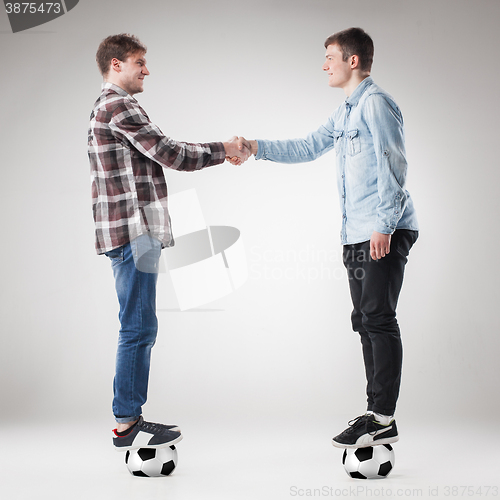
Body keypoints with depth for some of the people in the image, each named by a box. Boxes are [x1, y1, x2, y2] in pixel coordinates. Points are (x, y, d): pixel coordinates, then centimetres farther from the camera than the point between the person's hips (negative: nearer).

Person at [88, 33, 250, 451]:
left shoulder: (108, 109, 24)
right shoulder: (119, 106, -10)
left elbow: (165, 152, 24)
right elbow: (170, 154, -14)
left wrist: (221, 152, 17)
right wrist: (222, 150, -2)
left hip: (134, 233, 11)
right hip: (132, 232, -11)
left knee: (140, 330, 12)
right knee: (138, 328, -8)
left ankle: (132, 418, 17)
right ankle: (126, 425, -2)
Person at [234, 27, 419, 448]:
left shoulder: (376, 102, -7)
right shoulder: (345, 112, 22)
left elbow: (393, 166, -15)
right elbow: (307, 149, 27)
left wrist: (384, 225, -20)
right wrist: (256, 148, 20)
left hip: (385, 233, -10)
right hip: (357, 235, 10)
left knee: (379, 319, -9)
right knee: (366, 321, 9)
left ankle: (383, 419, -5)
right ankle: (377, 412, 15)